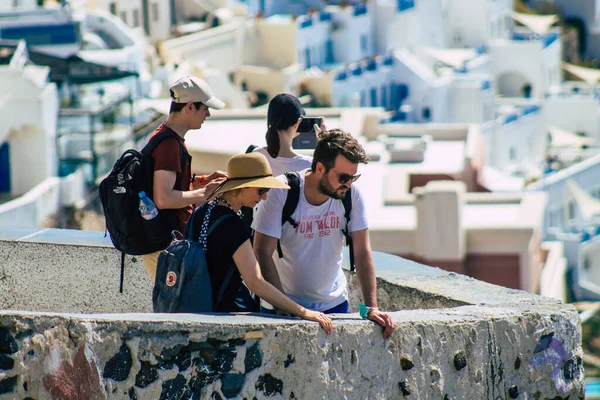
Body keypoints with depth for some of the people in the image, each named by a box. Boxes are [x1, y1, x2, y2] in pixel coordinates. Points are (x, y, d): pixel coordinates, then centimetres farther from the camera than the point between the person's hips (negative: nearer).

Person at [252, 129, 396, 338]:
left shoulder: (352, 194, -10)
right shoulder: (281, 193, -18)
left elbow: (362, 252, -7)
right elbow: (262, 253, -18)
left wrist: (372, 308, -14)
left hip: (333, 303, 3)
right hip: (282, 306, -3)